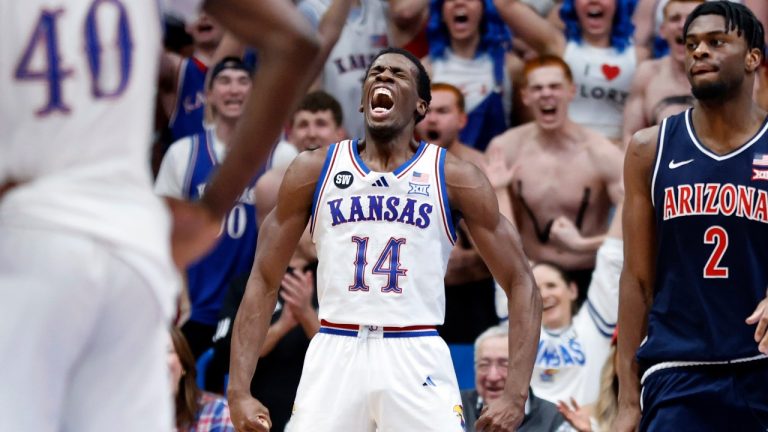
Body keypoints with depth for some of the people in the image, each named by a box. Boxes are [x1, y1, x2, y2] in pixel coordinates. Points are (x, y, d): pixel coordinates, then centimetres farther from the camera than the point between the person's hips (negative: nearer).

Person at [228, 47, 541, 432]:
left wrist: (516, 395, -8)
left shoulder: (455, 178, 3)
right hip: (334, 356, 1)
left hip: (417, 360, -1)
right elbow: (264, 281, 9)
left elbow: (520, 283, 4)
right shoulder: (314, 170, 7)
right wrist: (239, 389, -2)